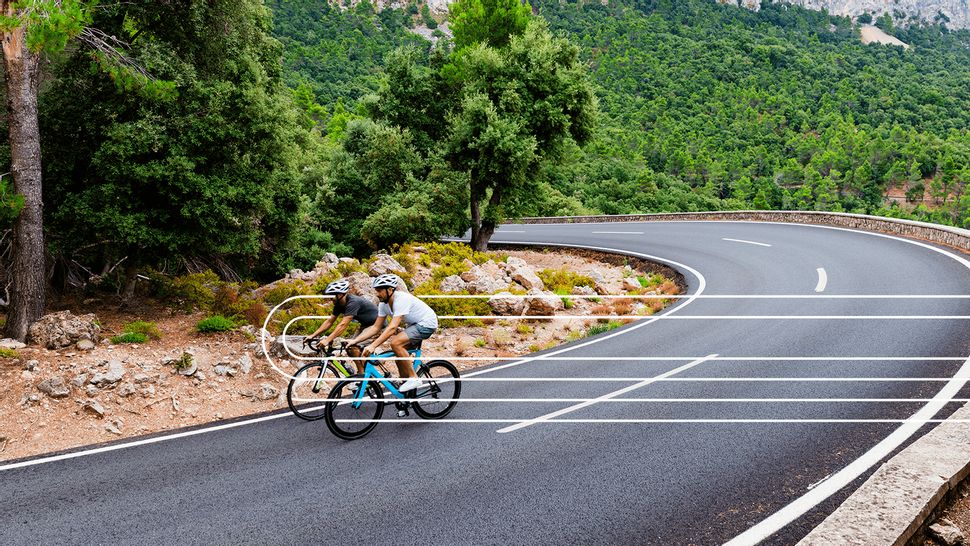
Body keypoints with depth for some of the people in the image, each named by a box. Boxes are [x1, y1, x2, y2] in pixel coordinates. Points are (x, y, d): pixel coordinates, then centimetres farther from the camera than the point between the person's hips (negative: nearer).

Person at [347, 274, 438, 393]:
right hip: (414, 324, 9)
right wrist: (354, 341, -11)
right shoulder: (383, 304, -3)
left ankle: (413, 378, -15)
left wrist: (373, 346, -44)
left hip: (427, 324, -9)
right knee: (399, 356, 3)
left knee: (396, 343, -25)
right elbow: (376, 327, 0)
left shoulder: (401, 299, -30)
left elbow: (392, 327, -38)